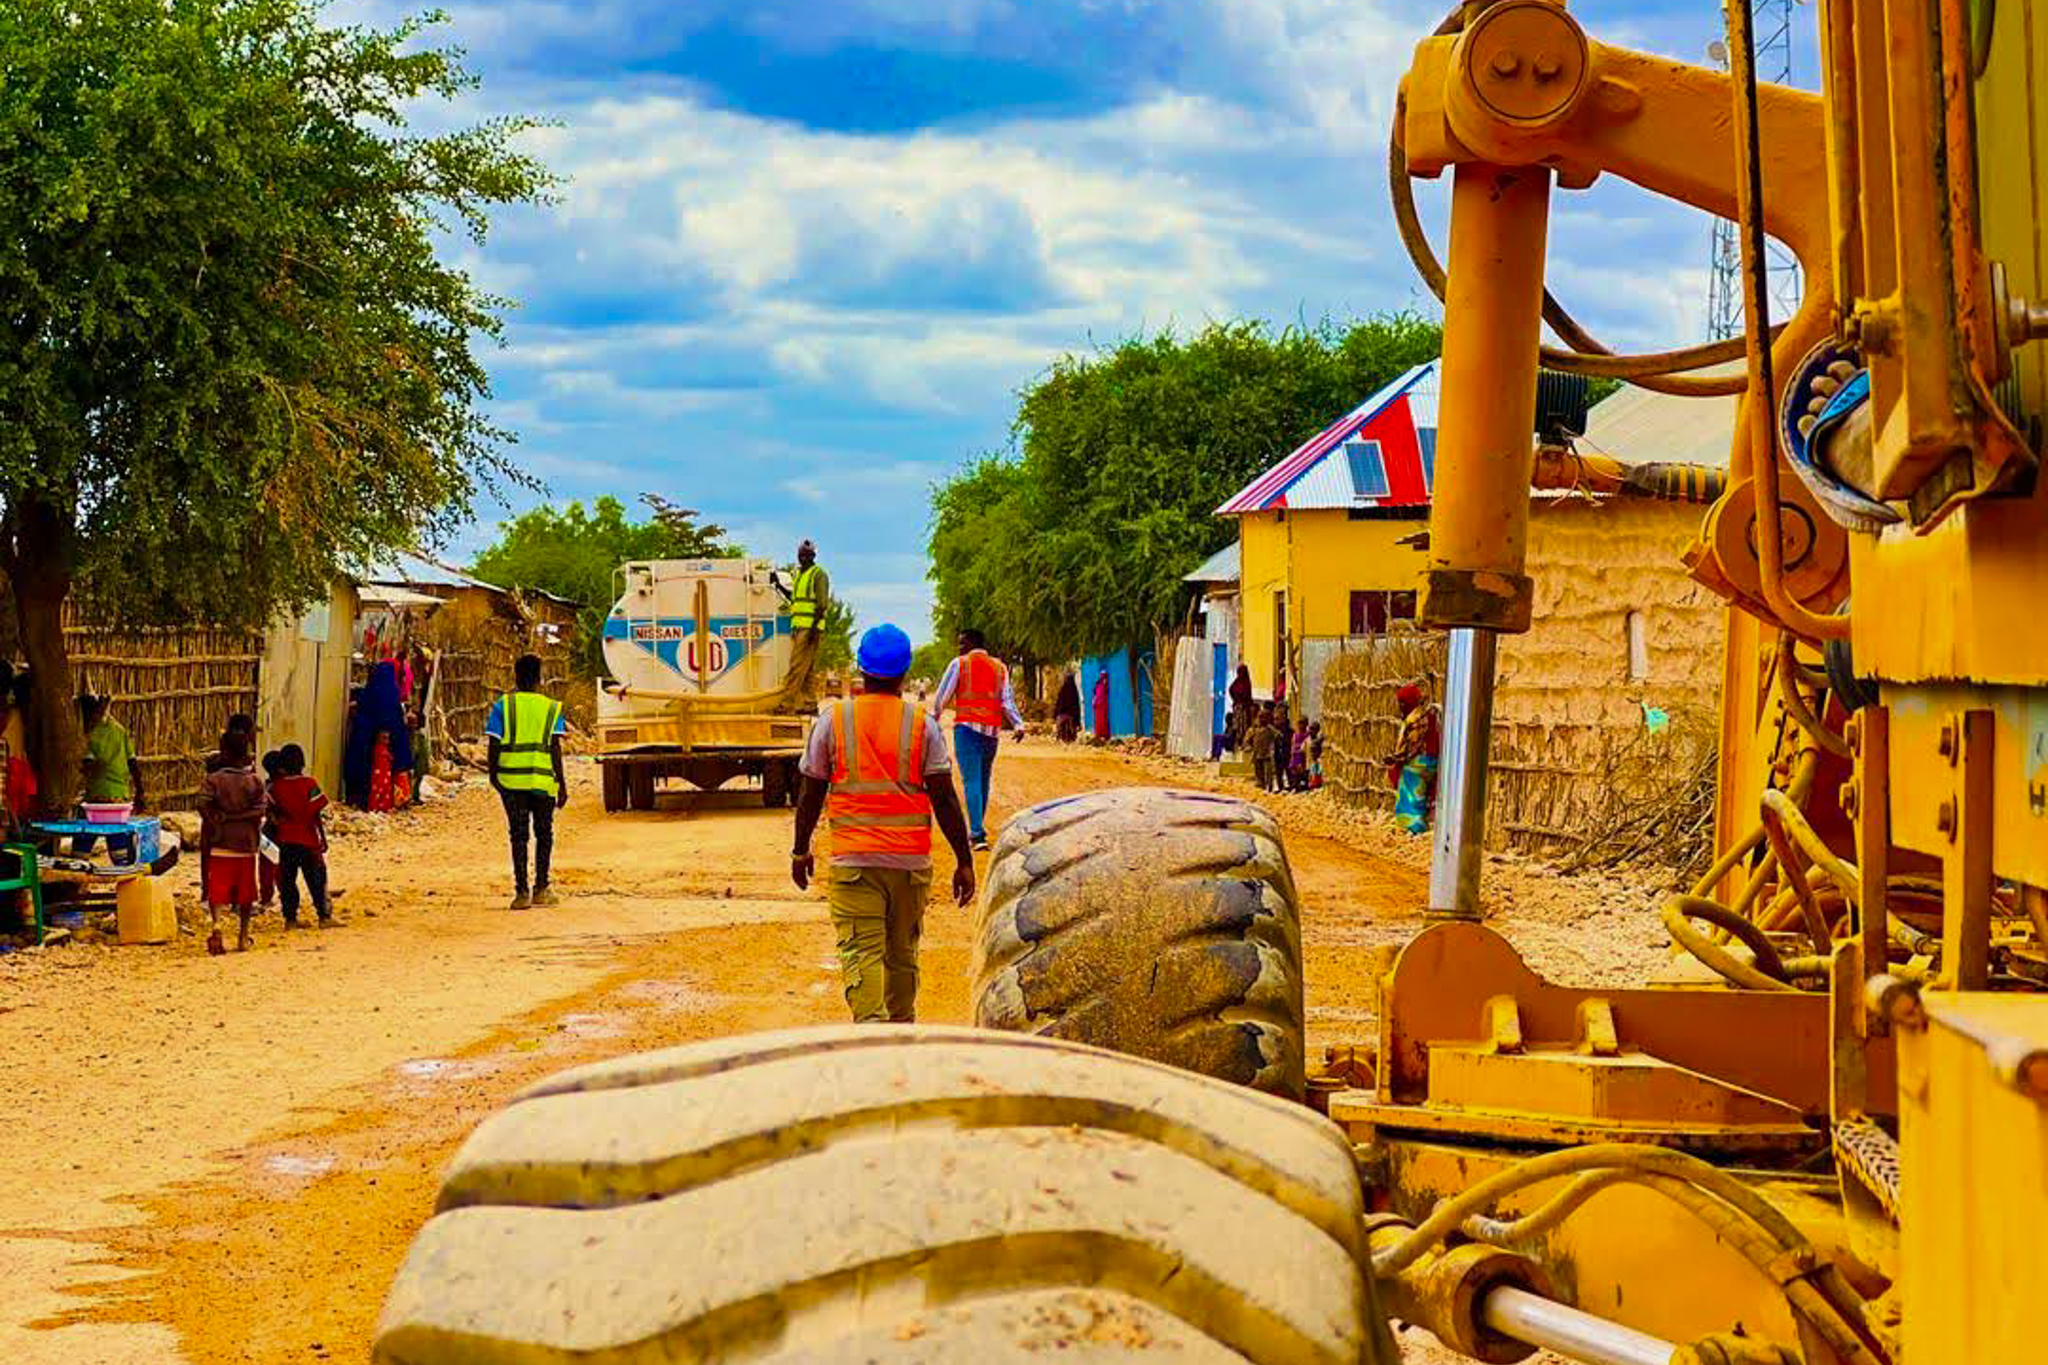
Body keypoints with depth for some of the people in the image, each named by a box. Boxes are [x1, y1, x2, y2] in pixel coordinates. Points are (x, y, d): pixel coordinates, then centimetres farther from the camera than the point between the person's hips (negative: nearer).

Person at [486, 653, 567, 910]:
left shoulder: (503, 706, 4)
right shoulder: (551, 708, 5)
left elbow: (494, 744, -1)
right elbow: (555, 748, -1)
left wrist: (493, 775, 11)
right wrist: (562, 784, 1)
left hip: (511, 778, 0)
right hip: (543, 778, 0)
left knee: (518, 835, 3)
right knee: (543, 834, 13)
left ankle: (521, 891, -3)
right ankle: (541, 888, 11)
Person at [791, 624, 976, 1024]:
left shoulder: (832, 720, 0)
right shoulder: (922, 724, -1)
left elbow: (811, 793, 5)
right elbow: (945, 799, -3)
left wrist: (800, 851, 18)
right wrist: (964, 861, 2)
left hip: (852, 859, -1)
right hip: (911, 860, 1)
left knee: (861, 953, -6)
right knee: (902, 954, 16)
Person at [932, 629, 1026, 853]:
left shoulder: (959, 664, 4)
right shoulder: (1000, 667, 15)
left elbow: (942, 697, 5)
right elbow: (1007, 701, 3)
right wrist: (1018, 725, 0)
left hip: (967, 727, -4)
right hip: (992, 731, 4)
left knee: (971, 782, -9)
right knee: (984, 781, 15)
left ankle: (977, 834, -21)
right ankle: (977, 829, 20)